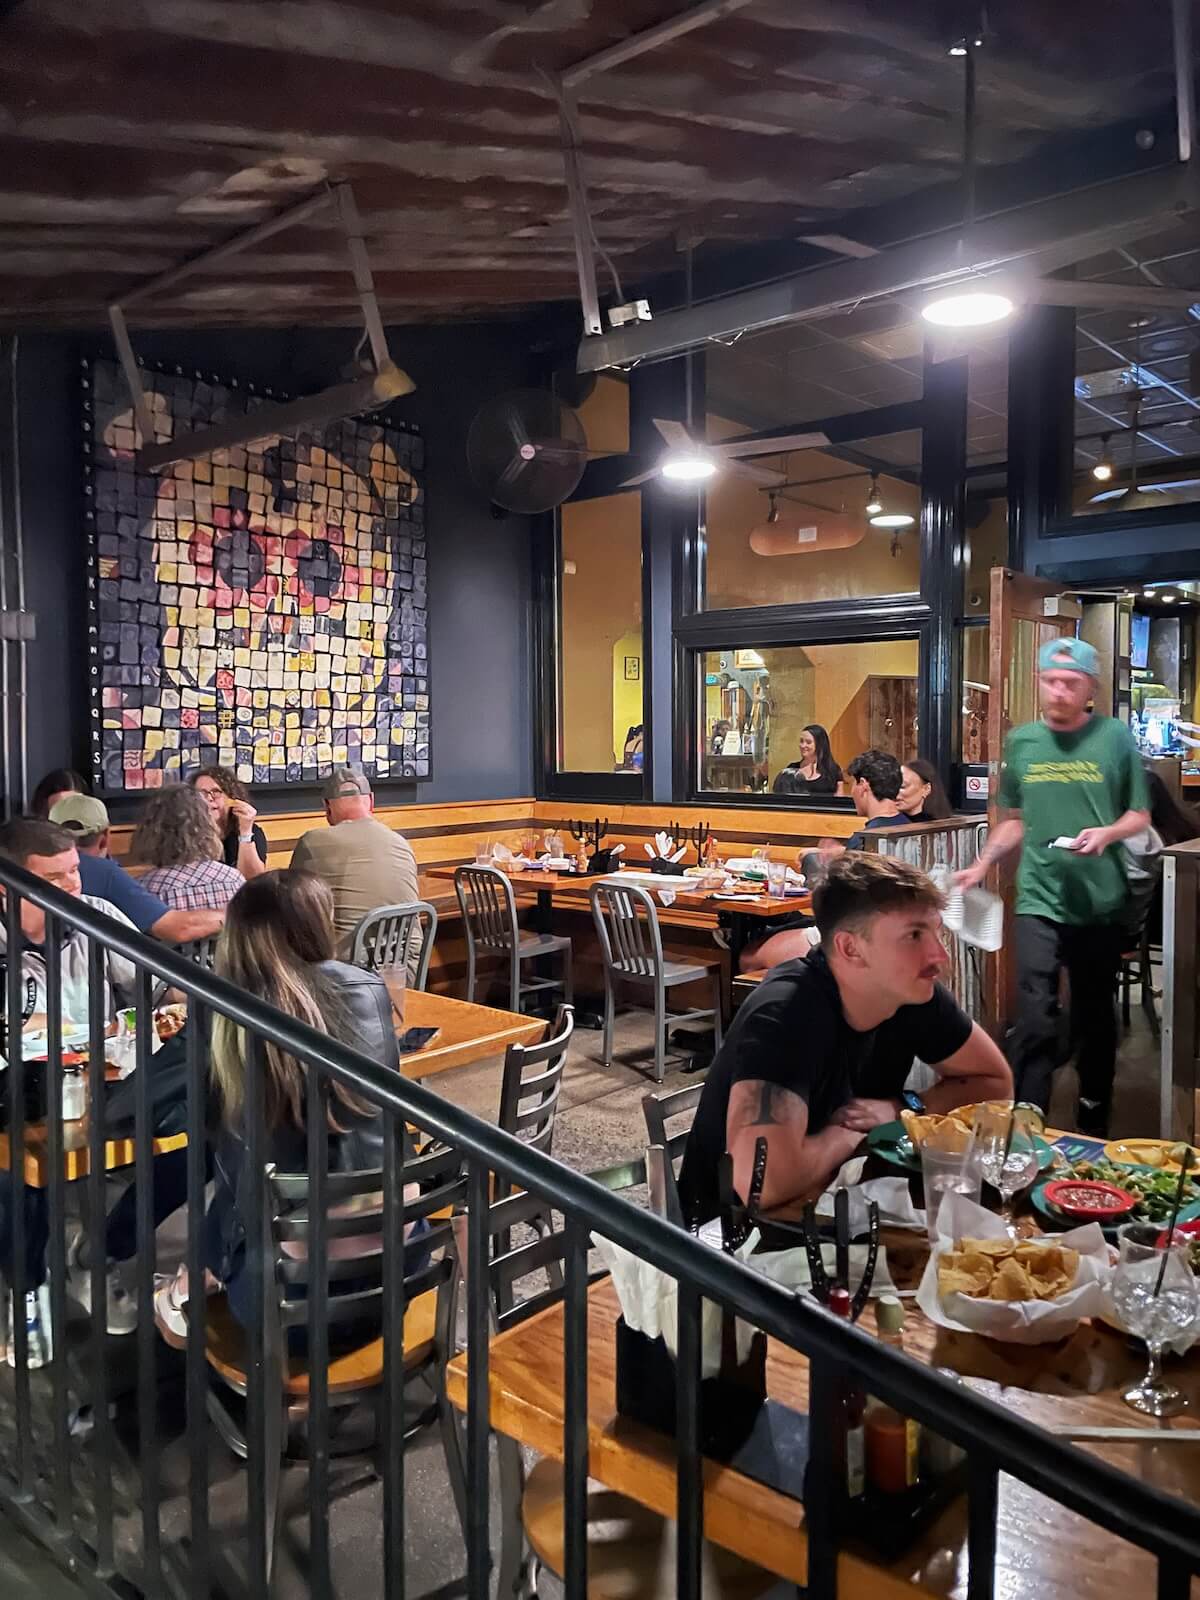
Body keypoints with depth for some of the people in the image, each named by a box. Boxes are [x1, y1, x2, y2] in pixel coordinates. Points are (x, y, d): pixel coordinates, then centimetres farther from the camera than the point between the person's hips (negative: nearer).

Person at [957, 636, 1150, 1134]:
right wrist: (983, 863, 5)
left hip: (1101, 902, 0)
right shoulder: (1020, 741, 4)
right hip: (1038, 900, 0)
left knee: (1095, 1016, 15)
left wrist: (1107, 833, -18)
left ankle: (1094, 1121, 33)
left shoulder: (1115, 737, -3)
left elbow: (1140, 815, 2)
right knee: (1035, 1019, -8)